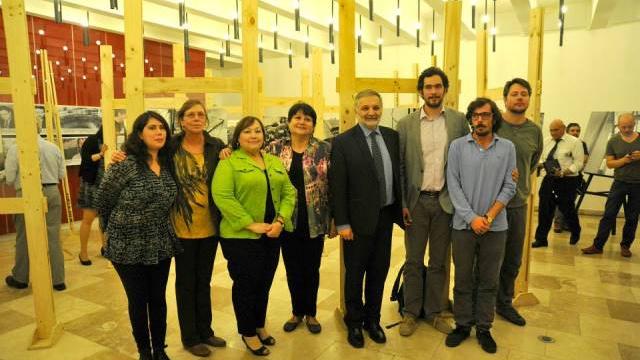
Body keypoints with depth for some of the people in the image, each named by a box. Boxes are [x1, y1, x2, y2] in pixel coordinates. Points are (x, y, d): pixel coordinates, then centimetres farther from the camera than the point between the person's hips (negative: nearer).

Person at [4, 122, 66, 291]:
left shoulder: (15, 148, -7)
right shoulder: (54, 147, 3)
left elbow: (9, 178, -5)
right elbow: (62, 174, 7)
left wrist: (22, 178, 16)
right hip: (52, 192, 3)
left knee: (24, 237, 12)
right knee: (53, 236, 7)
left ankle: (20, 278, 27)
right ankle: (58, 280, 11)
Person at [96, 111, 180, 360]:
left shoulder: (168, 164, 2)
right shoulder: (125, 165, -15)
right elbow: (102, 201, -5)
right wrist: (117, 229, 5)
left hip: (161, 245, 4)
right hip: (128, 247, -4)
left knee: (158, 299, 14)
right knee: (138, 301, 11)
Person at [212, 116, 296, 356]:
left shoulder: (275, 162, 10)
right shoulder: (229, 161, -8)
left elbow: (289, 192, 7)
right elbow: (221, 196, -18)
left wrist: (280, 220, -9)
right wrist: (251, 224, -20)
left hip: (272, 235, 6)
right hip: (241, 236, -5)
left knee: (264, 284, 17)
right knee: (245, 285, 8)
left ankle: (259, 326, 37)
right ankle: (247, 333, 27)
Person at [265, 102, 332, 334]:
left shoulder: (325, 150, -2)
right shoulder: (276, 148, 3)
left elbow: (333, 185, -2)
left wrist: (334, 217, -4)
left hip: (314, 221, -1)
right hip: (287, 220, 2)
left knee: (312, 268, 12)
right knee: (292, 268, 13)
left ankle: (310, 313, 33)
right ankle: (297, 312, 34)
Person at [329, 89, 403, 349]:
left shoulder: (392, 136, 4)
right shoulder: (343, 142, -10)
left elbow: (399, 171, 12)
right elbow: (337, 186, -11)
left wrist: (402, 206, 9)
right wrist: (342, 223, -12)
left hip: (386, 216, 4)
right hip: (359, 218, -4)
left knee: (379, 272, 15)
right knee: (355, 274, 11)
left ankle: (372, 320, 34)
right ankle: (354, 323, 31)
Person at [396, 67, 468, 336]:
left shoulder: (458, 120, 3)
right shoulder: (406, 124, 0)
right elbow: (399, 166, 0)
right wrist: (401, 203, -5)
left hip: (446, 201, 1)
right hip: (416, 201, -1)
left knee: (439, 262, 12)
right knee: (413, 261, 8)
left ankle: (434, 312, 28)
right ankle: (411, 313, 23)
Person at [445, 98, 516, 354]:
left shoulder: (507, 148, 2)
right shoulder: (458, 146, -1)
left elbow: (509, 187, 0)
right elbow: (453, 185, -5)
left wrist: (490, 216, -12)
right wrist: (472, 218, -12)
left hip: (496, 226, 1)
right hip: (464, 224, 0)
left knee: (489, 281, 11)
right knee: (463, 279, 9)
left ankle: (484, 328, 26)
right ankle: (462, 325, 25)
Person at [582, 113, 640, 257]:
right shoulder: (613, 141, 1)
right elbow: (609, 163, -2)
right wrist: (624, 160, -20)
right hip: (619, 183, -1)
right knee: (608, 215, -3)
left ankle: (625, 245, 22)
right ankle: (597, 245, -2)